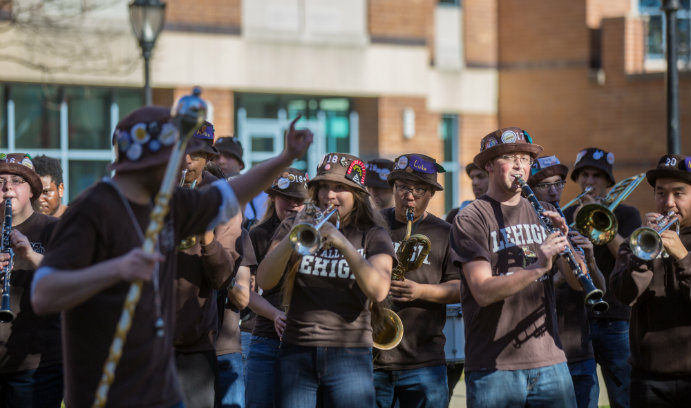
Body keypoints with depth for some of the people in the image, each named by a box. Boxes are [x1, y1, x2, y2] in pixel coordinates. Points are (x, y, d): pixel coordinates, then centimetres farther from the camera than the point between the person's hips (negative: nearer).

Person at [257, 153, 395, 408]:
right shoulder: (293, 227, 11)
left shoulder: (373, 236, 7)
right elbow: (264, 281, -3)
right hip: (297, 354, 1)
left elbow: (378, 291, -10)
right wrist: (293, 237, -17)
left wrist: (344, 244, -20)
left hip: (349, 356, -1)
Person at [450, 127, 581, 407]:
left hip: (549, 361, 4)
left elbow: (577, 282, 6)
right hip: (494, 368, -4)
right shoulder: (470, 220, -3)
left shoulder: (541, 215, 13)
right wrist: (538, 267, -27)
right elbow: (483, 292, -16)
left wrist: (563, 239, -11)